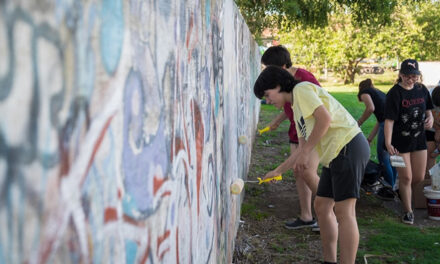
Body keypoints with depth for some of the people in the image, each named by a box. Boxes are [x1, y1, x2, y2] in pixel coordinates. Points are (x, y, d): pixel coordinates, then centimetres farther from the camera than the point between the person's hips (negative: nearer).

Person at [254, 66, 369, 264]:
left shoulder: (302, 89, -3)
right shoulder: (297, 107, 24)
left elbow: (325, 118, -18)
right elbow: (303, 148, 26)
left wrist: (305, 153, -14)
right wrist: (278, 171, 27)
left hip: (348, 146, -10)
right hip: (335, 154, 10)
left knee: (344, 211, -11)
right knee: (322, 206, 13)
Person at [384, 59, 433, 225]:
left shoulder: (422, 90, 2)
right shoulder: (395, 93, -15)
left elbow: (428, 108, 17)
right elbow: (389, 120, -20)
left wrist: (430, 117, -8)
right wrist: (388, 143, -29)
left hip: (419, 139, 5)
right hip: (400, 141, -5)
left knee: (419, 177, 11)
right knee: (406, 177, 0)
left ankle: (402, 192, 42)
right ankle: (408, 211, 17)